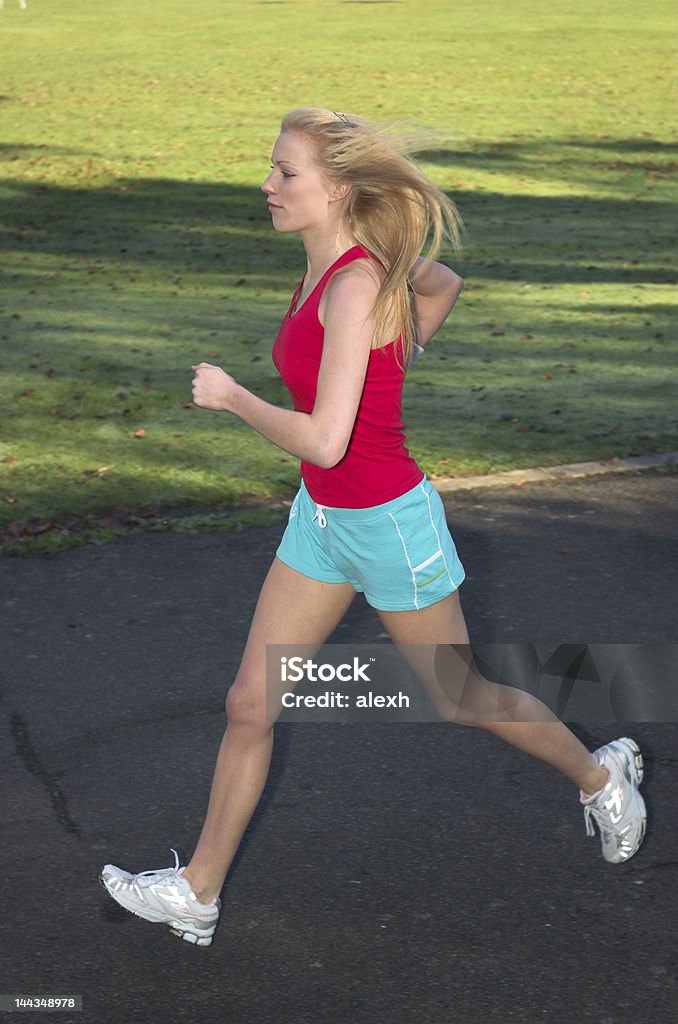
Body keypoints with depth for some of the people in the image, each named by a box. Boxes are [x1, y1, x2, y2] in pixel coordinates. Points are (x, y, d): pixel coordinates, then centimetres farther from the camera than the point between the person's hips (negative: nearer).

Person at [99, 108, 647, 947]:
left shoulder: (357, 284, -26)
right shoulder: (329, 264, 1)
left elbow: (324, 440, -32)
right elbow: (446, 282, 20)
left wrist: (230, 396, -19)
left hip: (387, 522, -8)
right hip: (321, 518, 8)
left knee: (463, 700, 13)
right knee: (249, 706, 8)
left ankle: (600, 774, 38)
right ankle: (197, 893, 20)